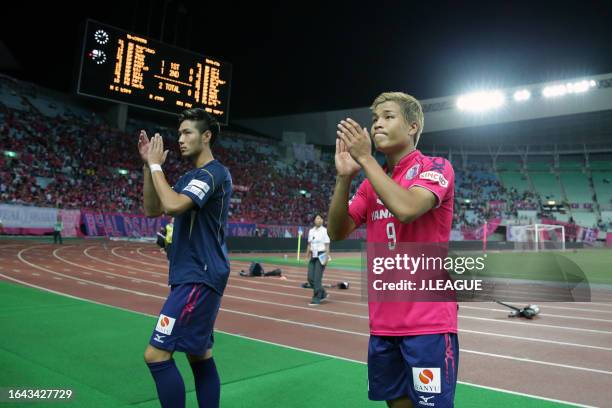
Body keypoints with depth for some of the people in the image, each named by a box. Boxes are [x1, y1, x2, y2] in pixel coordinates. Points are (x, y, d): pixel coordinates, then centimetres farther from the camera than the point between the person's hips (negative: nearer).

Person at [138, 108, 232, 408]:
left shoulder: (213, 173, -13)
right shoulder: (190, 177, 17)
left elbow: (173, 205, -28)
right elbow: (152, 209, 15)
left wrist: (156, 166, -13)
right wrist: (148, 165, 7)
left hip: (199, 278, -10)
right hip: (195, 276, 10)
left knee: (157, 355, -10)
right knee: (199, 356, 14)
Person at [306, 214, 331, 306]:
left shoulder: (325, 231, -8)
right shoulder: (311, 231, 9)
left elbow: (327, 246, -10)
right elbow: (309, 245, 14)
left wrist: (326, 258, -14)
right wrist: (308, 256, 10)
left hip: (321, 256, -6)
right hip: (313, 256, 6)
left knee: (317, 278, -7)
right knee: (310, 278, 4)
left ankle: (316, 299, 4)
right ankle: (323, 294, 23)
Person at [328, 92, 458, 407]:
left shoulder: (436, 167, -5)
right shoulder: (372, 181, 12)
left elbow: (406, 208, -25)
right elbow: (337, 231, 5)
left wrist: (365, 158, -17)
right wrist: (344, 176, -7)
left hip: (428, 321, -6)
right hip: (383, 322, 6)